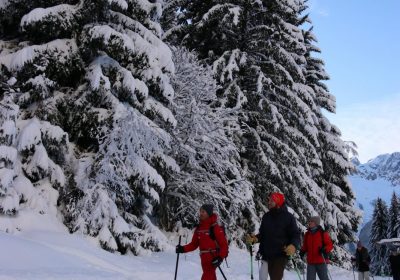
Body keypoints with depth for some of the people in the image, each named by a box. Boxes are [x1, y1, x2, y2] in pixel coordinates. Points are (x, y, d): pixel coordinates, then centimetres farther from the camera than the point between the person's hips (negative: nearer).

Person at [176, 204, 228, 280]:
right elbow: (194, 244, 13)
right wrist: (183, 249, -2)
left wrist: (220, 257, -22)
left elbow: (224, 244, -10)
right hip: (204, 258, 7)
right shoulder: (199, 228, 10)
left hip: (213, 258, -7)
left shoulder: (215, 228, -10)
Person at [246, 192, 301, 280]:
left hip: (280, 255, -5)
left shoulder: (288, 217, -5)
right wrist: (255, 238, -1)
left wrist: (293, 245, -26)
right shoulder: (266, 216, 11)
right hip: (266, 254, 5)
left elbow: (296, 235, -5)